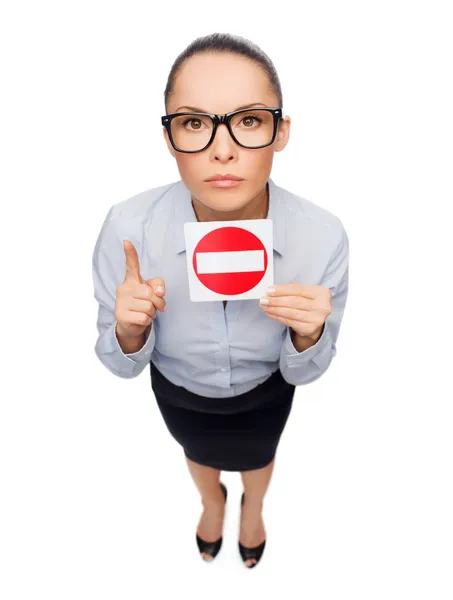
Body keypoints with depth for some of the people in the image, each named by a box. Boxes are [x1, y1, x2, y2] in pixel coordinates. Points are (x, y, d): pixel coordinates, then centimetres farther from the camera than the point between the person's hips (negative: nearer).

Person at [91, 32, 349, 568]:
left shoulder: (323, 237, -33)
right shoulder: (127, 228, -34)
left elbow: (304, 372, -17)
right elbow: (122, 364, -18)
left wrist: (308, 336, -38)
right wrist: (130, 333, -40)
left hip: (265, 391, 0)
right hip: (178, 390, 1)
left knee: (257, 458, 34)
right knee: (198, 454, 34)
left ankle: (252, 507, 74)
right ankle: (211, 501, 75)